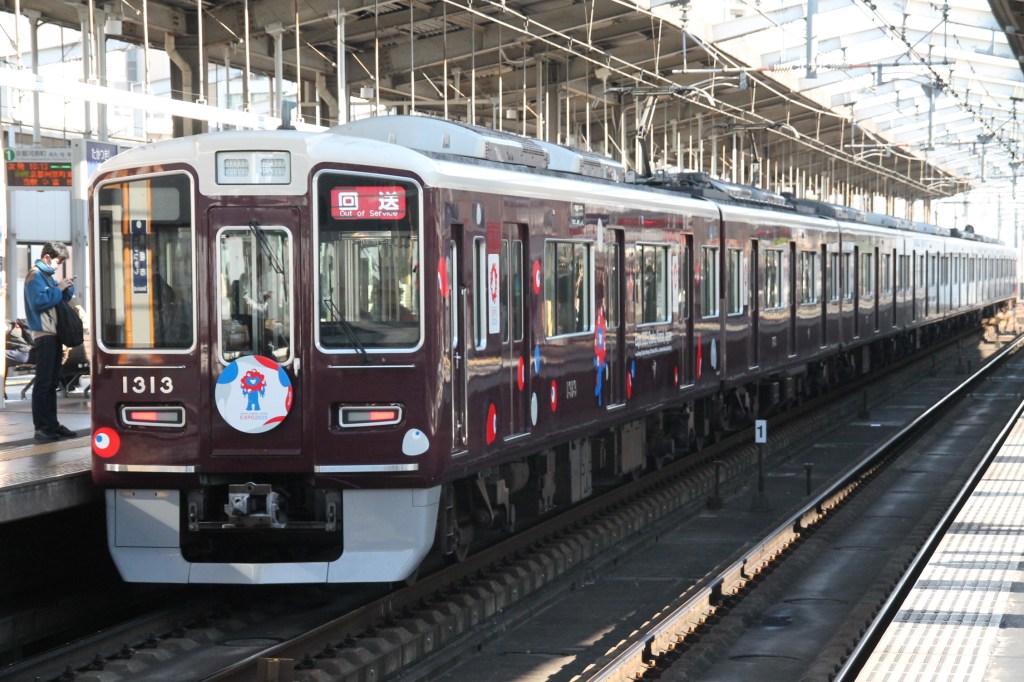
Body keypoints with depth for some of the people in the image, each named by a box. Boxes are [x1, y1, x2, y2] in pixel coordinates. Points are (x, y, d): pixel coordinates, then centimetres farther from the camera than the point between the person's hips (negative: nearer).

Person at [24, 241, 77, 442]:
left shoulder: (48, 275, 18)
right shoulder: (35, 275, -9)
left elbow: (58, 299, 24)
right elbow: (38, 301, -21)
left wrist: (66, 288, 6)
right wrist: (58, 289, -15)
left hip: (54, 334, 10)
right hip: (43, 333, -10)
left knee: (52, 382, 12)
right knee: (43, 382, -9)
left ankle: (52, 424, 17)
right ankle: (41, 427, -9)